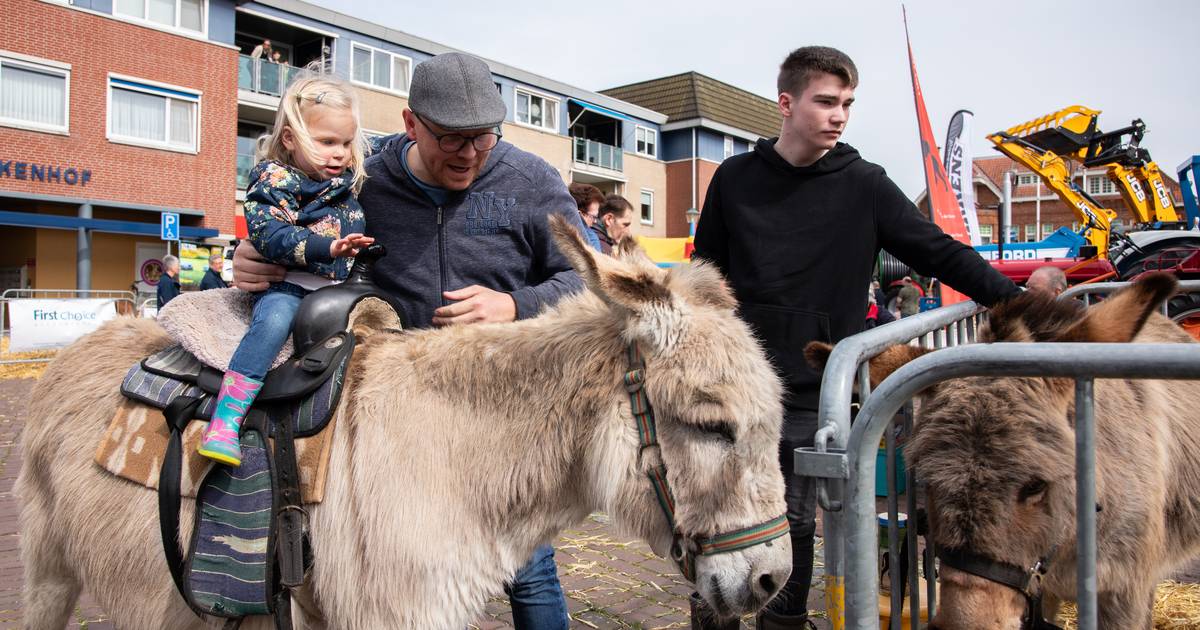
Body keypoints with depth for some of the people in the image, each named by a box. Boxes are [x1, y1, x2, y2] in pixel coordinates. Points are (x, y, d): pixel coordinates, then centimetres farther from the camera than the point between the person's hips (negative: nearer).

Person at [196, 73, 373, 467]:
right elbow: (270, 234, -20)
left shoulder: (353, 180, 14)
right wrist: (327, 247, -31)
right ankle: (225, 421, -32)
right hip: (288, 286, -6)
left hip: (341, 287, 6)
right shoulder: (275, 180, -4)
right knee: (273, 321, -32)